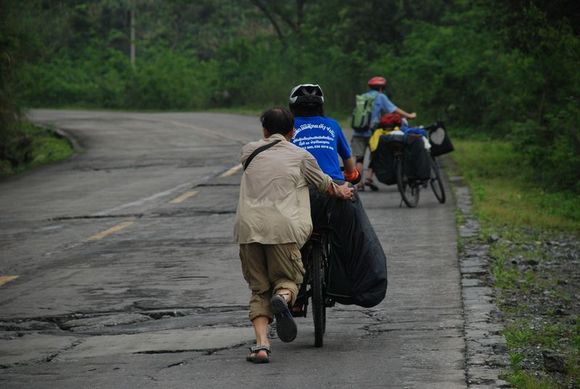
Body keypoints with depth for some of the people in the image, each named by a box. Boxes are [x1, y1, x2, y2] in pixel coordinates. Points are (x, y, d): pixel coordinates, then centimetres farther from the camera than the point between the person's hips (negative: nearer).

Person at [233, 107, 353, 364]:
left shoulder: (249, 152, 20)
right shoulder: (301, 156, 13)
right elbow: (324, 184, 27)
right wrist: (342, 192, 50)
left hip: (248, 227, 2)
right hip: (283, 227, -2)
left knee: (259, 290, 9)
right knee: (288, 278, 12)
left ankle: (261, 343, -9)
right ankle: (282, 297, -25)